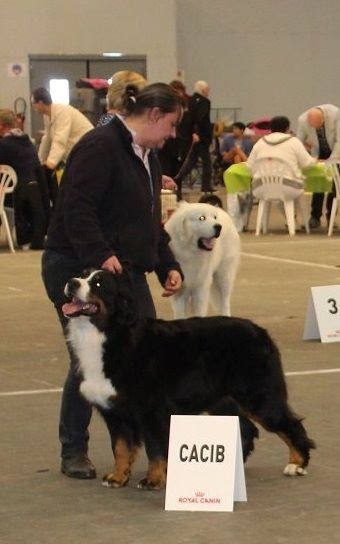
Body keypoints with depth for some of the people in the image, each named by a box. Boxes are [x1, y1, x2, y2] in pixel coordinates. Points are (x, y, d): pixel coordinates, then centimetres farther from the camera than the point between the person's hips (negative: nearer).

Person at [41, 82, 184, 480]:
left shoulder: (147, 157, 15)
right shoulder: (100, 147, -15)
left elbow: (151, 223, 21)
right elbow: (77, 209, -25)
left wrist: (168, 266, 9)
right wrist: (100, 256, -33)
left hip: (125, 270, 9)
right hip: (77, 269, -9)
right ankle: (74, 452, 10)